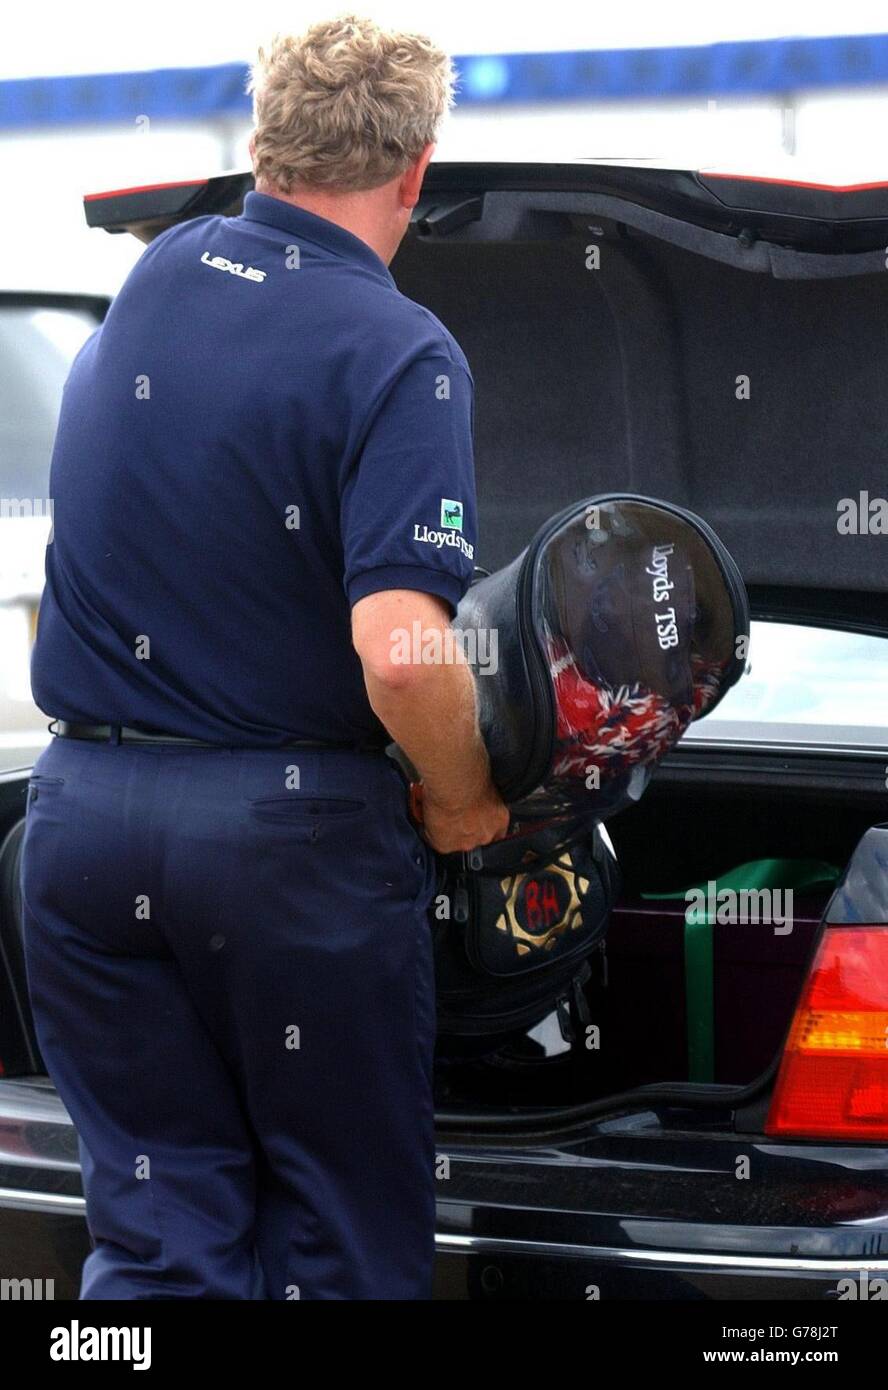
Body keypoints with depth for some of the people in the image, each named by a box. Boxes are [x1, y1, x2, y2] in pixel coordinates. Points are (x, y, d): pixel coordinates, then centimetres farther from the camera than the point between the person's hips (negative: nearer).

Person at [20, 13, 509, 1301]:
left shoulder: (152, 278, 6)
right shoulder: (397, 351, -15)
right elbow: (401, 654, -26)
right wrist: (467, 804, -7)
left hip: (81, 809, 5)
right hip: (290, 826, -5)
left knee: (156, 1235, 11)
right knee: (346, 1237, 9)